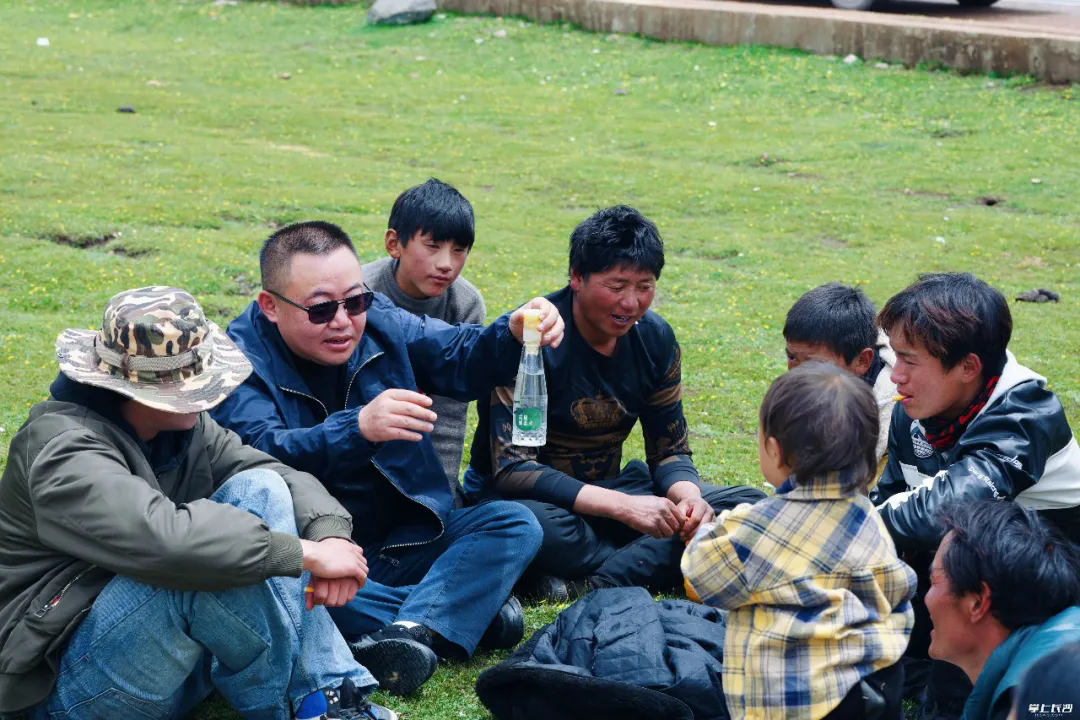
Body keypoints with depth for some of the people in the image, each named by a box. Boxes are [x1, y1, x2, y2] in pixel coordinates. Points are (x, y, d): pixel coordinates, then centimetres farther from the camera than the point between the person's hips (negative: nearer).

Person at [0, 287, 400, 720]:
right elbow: (162, 538, -39)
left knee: (259, 489, -9)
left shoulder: (183, 425, 3)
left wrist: (328, 534, -24)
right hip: (68, 684, -8)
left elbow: (287, 477, 0)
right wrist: (308, 554, -34)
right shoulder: (64, 447, -22)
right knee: (203, 566, -33)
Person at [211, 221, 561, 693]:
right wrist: (357, 428, -46)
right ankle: (468, 605, -26)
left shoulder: (379, 322, 4)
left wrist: (513, 336, -23)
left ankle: (407, 631, -33)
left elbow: (461, 357, 1)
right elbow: (257, 452, -29)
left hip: (402, 543, 5)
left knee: (514, 525, -11)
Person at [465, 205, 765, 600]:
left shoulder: (655, 338, -1)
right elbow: (511, 468, -27)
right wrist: (623, 506, -35)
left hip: (602, 491, 6)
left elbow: (670, 451, 4)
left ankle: (593, 584, -26)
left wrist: (689, 495, -21)